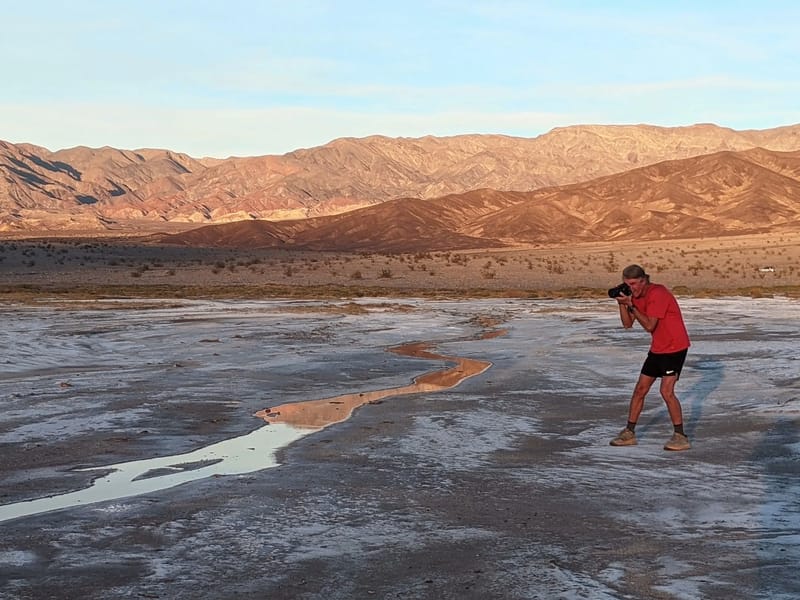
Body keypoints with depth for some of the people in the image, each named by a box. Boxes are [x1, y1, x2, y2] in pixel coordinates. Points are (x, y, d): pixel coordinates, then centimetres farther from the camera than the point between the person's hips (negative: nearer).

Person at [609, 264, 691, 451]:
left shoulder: (658, 294, -22)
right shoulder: (636, 296, 5)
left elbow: (649, 326, -26)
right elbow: (627, 324, 2)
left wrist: (631, 304, -27)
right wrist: (622, 303, -11)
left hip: (675, 347, -9)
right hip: (657, 348, 9)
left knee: (666, 391, -17)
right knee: (640, 389, 9)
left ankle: (681, 437, -8)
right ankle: (629, 433, 18)